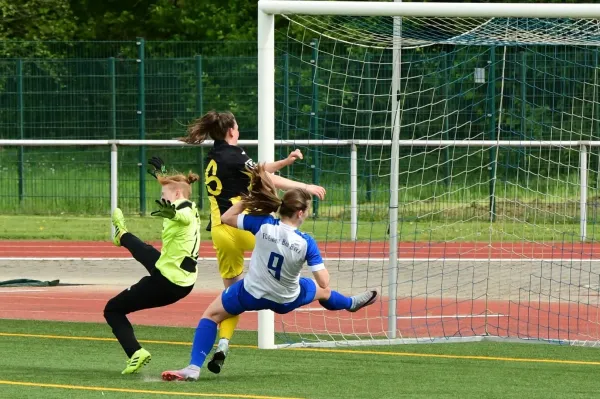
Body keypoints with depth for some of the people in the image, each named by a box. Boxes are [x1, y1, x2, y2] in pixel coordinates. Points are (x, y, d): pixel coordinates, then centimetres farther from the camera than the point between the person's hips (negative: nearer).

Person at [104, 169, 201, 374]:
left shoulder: (182, 207, -23)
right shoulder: (191, 209, 5)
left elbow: (185, 217, -50)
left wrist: (172, 213, -73)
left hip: (165, 282, -9)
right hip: (184, 282, 9)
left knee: (112, 310, 4)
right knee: (145, 252, 38)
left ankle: (136, 352, -8)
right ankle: (123, 236, 71)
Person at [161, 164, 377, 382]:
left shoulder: (262, 224, -24)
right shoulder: (306, 242, -23)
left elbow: (226, 218, -10)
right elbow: (324, 283, -20)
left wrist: (248, 197, -5)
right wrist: (320, 262, 0)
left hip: (251, 294, -1)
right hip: (286, 301, 1)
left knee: (211, 314, 17)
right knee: (322, 291, 33)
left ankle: (194, 368, 3)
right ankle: (351, 303, 67)